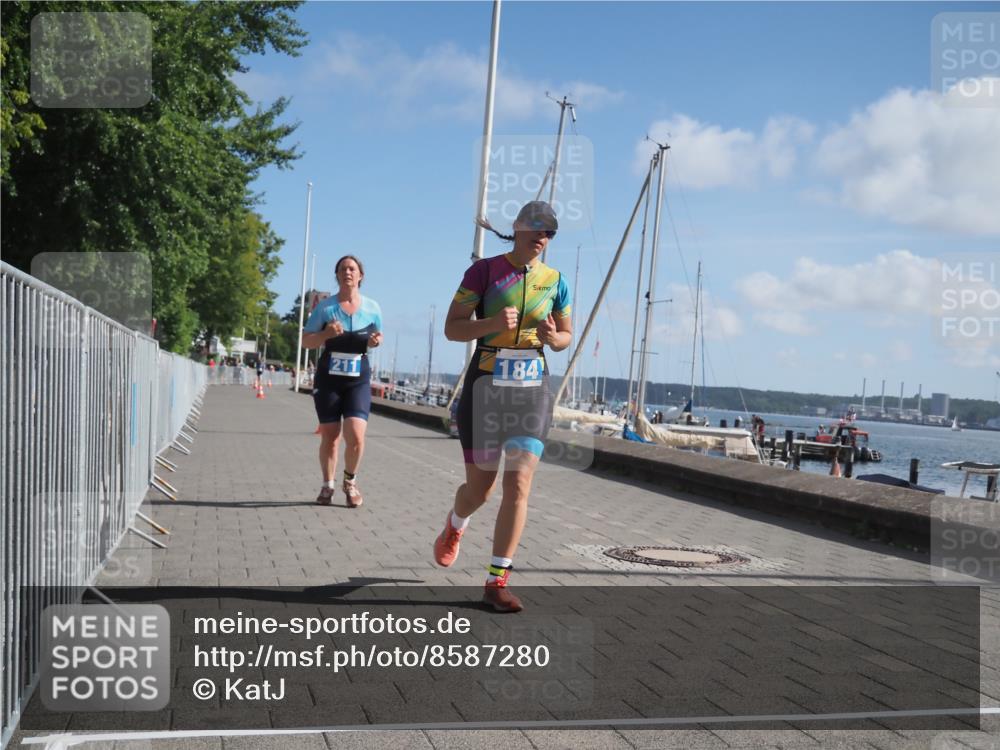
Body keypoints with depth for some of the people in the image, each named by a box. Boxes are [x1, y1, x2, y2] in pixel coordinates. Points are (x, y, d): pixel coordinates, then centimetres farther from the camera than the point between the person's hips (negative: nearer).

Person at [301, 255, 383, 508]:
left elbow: (377, 336, 19)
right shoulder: (325, 306, 1)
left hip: (359, 380, 0)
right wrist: (326, 334, -17)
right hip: (328, 378, 0)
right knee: (329, 437, 3)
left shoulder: (372, 307, 4)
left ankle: (350, 481, 12)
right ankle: (328, 485, 23)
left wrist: (375, 341, -6)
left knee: (356, 435, -14)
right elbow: (305, 341, 3)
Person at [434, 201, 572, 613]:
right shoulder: (485, 270, -2)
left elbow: (566, 336, 16)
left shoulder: (555, 281, 7)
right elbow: (452, 328, -5)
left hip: (533, 390, 2)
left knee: (519, 484, -9)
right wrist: (492, 323, -23)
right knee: (479, 486, 6)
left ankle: (497, 582, -1)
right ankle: (455, 526, 44)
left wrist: (553, 337, -8)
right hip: (486, 386, -2)